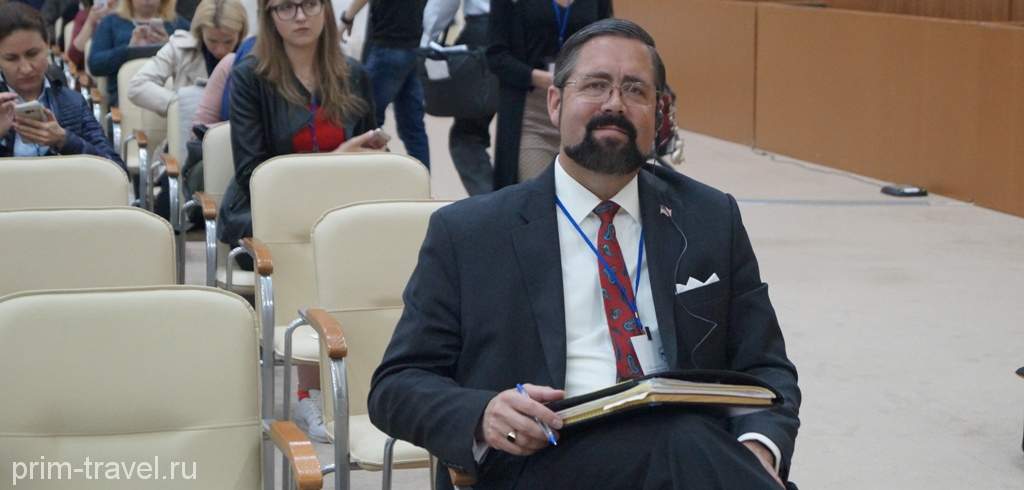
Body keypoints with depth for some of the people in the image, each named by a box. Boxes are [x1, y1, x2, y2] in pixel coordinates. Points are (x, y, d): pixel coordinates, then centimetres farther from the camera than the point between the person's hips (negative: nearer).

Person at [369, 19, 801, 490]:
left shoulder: (712, 220, 16)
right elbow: (397, 386, 7)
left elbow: (765, 367, 15)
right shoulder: (467, 233, 9)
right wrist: (483, 417, -16)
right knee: (683, 446, -36)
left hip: (693, 448, 3)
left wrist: (757, 448, -9)